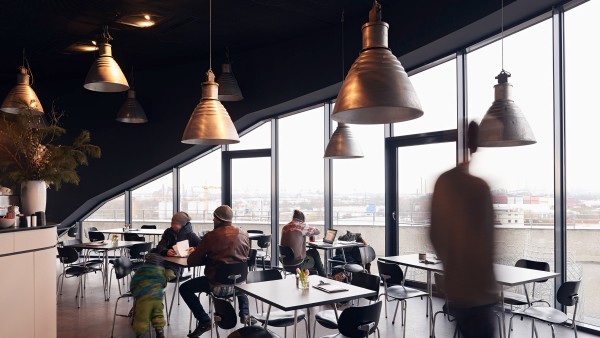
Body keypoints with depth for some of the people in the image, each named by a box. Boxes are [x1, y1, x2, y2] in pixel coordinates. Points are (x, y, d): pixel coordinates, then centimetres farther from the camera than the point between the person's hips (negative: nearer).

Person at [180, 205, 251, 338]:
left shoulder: (211, 236, -12)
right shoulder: (244, 234, 1)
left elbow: (191, 261, -7)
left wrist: (196, 252, 17)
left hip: (217, 284, -5)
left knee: (184, 288, 14)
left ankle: (204, 321, 5)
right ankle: (244, 313, 30)